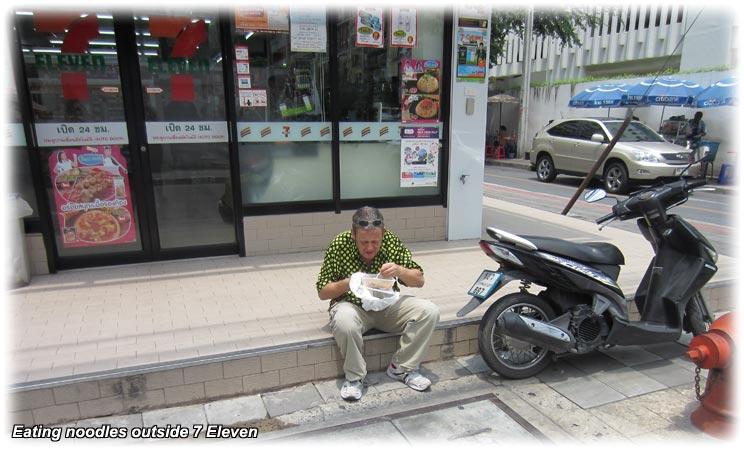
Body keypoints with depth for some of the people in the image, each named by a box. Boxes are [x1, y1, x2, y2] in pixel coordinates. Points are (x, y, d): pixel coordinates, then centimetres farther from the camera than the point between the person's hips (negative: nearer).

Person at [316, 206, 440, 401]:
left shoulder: (392, 242, -9)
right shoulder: (339, 245, -15)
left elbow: (419, 280, -3)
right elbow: (322, 292, -9)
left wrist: (399, 271, -25)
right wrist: (348, 283, -28)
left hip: (387, 305, 3)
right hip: (353, 305, -3)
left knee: (429, 311, -18)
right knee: (344, 323, -38)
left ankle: (402, 367, -2)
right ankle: (354, 377, -11)